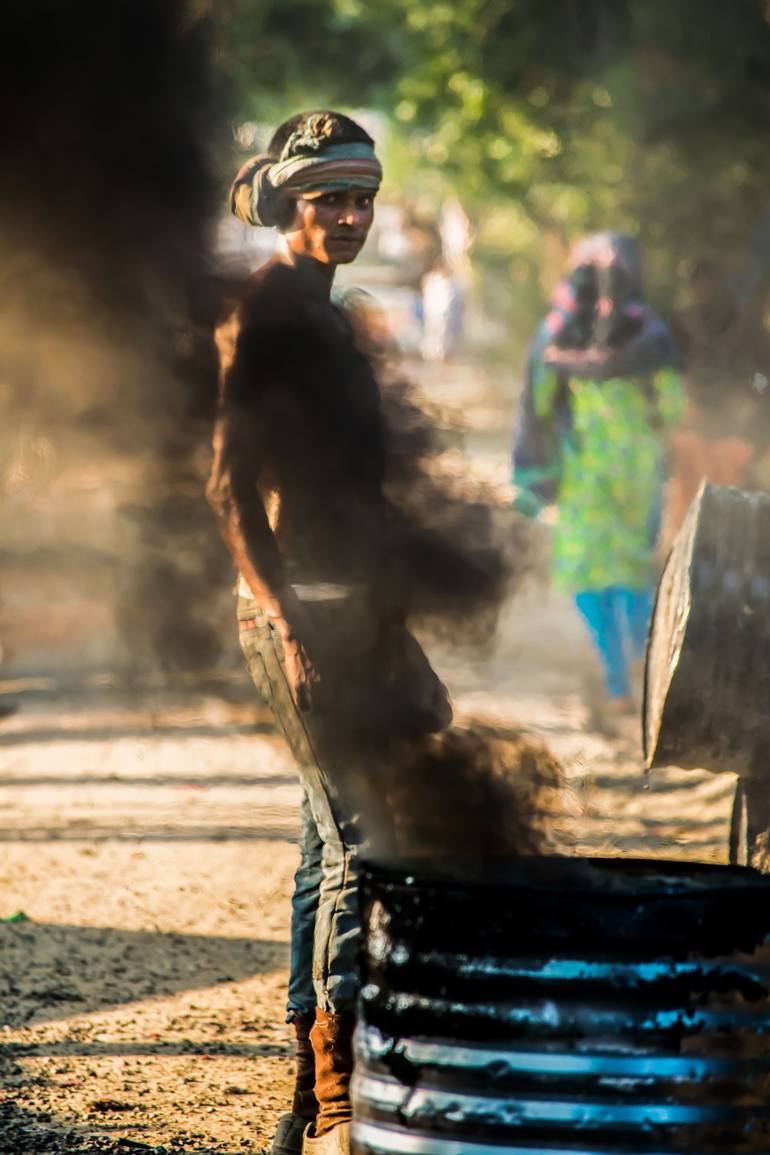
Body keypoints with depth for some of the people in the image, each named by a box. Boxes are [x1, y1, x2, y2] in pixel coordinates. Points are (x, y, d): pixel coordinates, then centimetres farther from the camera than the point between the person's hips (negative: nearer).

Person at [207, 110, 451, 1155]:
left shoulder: (326, 317, 21)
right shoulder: (262, 314, -7)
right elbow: (230, 483, -15)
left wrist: (399, 640, 24)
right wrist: (284, 623, -23)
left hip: (356, 609, 9)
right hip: (305, 611, -9)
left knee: (336, 848, 10)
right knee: (360, 844, -13)